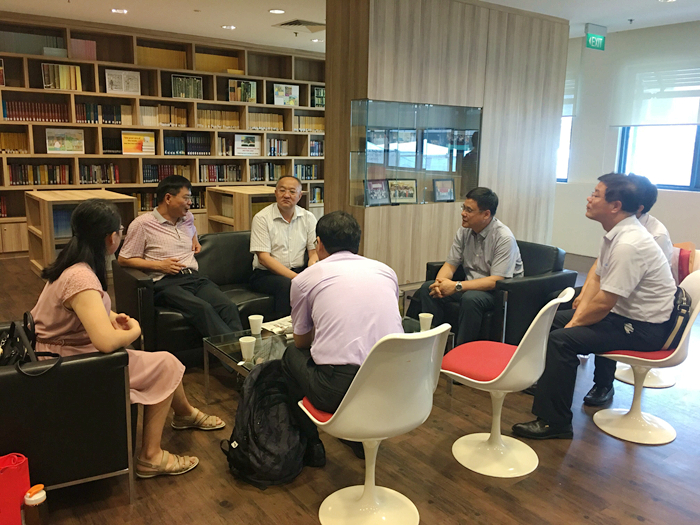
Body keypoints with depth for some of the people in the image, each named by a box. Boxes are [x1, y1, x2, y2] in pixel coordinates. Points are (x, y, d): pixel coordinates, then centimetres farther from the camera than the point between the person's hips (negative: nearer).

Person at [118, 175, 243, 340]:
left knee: (229, 306, -27)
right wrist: (159, 265, -7)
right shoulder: (142, 224, 3)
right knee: (203, 308, -36)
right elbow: (123, 259, 3)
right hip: (166, 283, -6)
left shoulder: (188, 218, 22)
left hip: (194, 278, 6)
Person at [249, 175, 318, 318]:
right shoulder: (262, 218, -5)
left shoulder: (308, 218, 8)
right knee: (287, 285, -35)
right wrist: (295, 277, -22)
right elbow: (263, 258, -12)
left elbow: (314, 252, 5)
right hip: (266, 274, -4)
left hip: (299, 271, 4)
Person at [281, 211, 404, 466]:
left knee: (292, 354, 26)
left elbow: (302, 341, 20)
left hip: (337, 390, -4)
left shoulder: (305, 278, 7)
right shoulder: (386, 270, 15)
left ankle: (311, 447, 30)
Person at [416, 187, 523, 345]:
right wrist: (440, 282, -19)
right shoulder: (464, 231, 1)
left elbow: (496, 281, -24)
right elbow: (451, 264, 5)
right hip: (472, 285, 7)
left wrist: (457, 286, -29)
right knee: (427, 288, -12)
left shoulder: (504, 238, -19)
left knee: (470, 298, -37)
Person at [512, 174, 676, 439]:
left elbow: (603, 304, -26)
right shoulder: (614, 234, 3)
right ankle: (547, 384, 26)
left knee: (561, 340, -22)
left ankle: (554, 422, -10)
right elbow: (597, 280, 9)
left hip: (643, 328, -10)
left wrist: (575, 324, -9)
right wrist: (576, 317, -1)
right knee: (553, 320, 12)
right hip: (622, 313, 10)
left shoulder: (628, 244, -28)